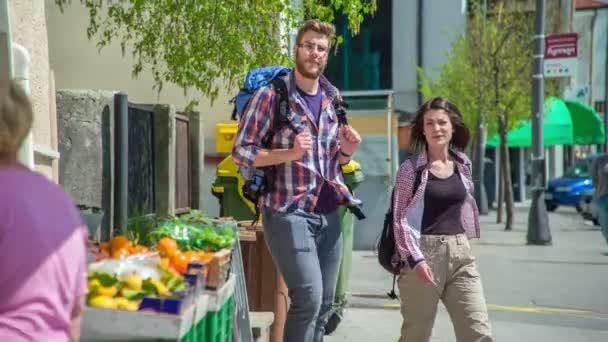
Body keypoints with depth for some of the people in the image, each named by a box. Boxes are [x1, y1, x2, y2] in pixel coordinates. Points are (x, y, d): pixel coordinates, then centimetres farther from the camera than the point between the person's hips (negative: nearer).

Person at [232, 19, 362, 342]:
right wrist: (290, 153, -22)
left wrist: (346, 151, -3)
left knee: (324, 303, 9)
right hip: (288, 212, -6)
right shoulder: (271, 94, -8)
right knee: (308, 297, -15)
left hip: (328, 213, 6)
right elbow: (241, 151, -9)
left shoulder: (332, 98, 11)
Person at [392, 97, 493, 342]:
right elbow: (400, 219, -7)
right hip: (422, 254, -4)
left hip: (460, 254, 4)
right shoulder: (411, 168, -4)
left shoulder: (463, 165, 9)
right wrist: (415, 259, -18)